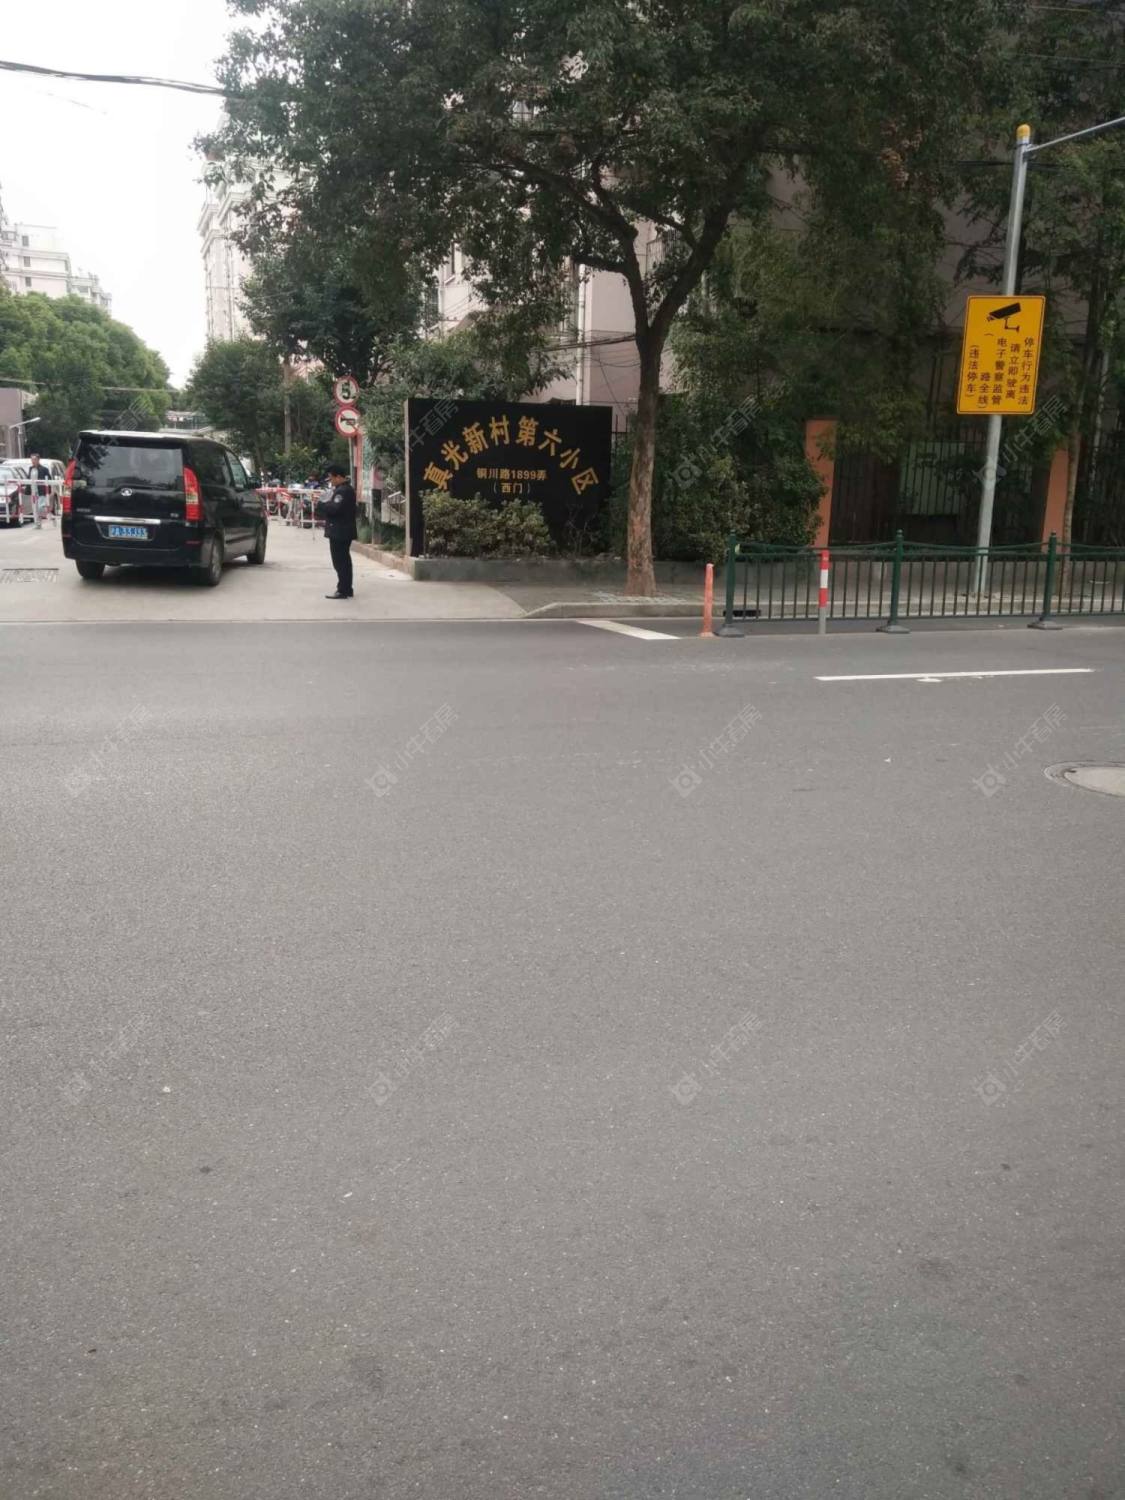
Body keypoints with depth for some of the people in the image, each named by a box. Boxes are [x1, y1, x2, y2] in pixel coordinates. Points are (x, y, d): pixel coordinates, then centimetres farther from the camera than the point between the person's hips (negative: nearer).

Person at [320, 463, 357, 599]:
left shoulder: (343, 491, -17)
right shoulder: (343, 489, 17)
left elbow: (335, 508, -27)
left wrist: (322, 504, -12)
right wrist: (325, 504, 4)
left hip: (339, 532, -11)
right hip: (342, 531, 11)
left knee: (340, 562, -8)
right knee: (344, 561, 16)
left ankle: (343, 590, -7)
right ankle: (346, 589, 23)